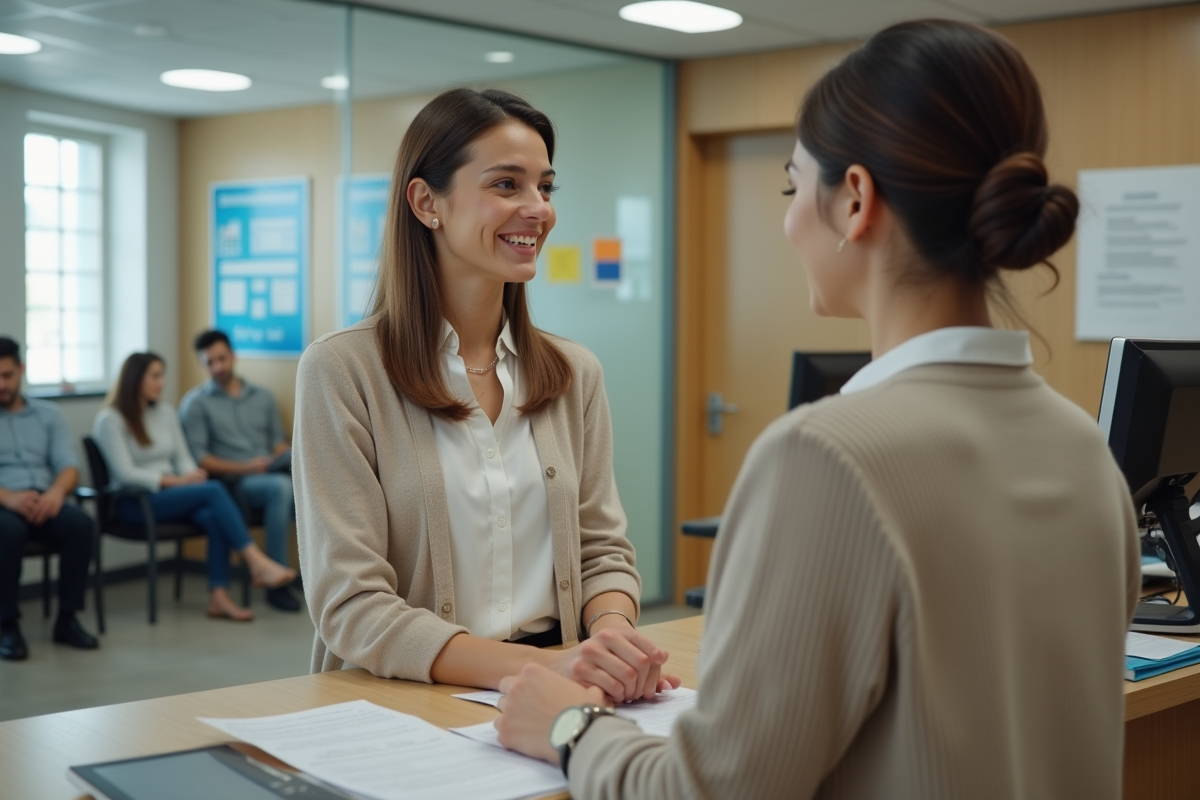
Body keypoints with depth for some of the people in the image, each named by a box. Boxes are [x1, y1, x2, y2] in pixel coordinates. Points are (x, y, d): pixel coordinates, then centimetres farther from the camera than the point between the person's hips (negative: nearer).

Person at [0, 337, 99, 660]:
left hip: (43, 502, 3)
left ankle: (67, 619, -17)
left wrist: (56, 491, -19)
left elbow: (69, 467, 6)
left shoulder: (48, 414, 15)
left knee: (79, 523, -30)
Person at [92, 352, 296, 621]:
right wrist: (176, 481, -19)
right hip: (133, 503, -6)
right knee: (214, 490, -28)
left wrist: (192, 474, -11)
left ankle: (219, 597, -33)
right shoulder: (110, 420, -5)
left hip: (168, 496, 6)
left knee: (213, 516, -29)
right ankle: (258, 563, -31)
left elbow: (183, 458, 13)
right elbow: (126, 474, -13)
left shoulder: (165, 412, 15)